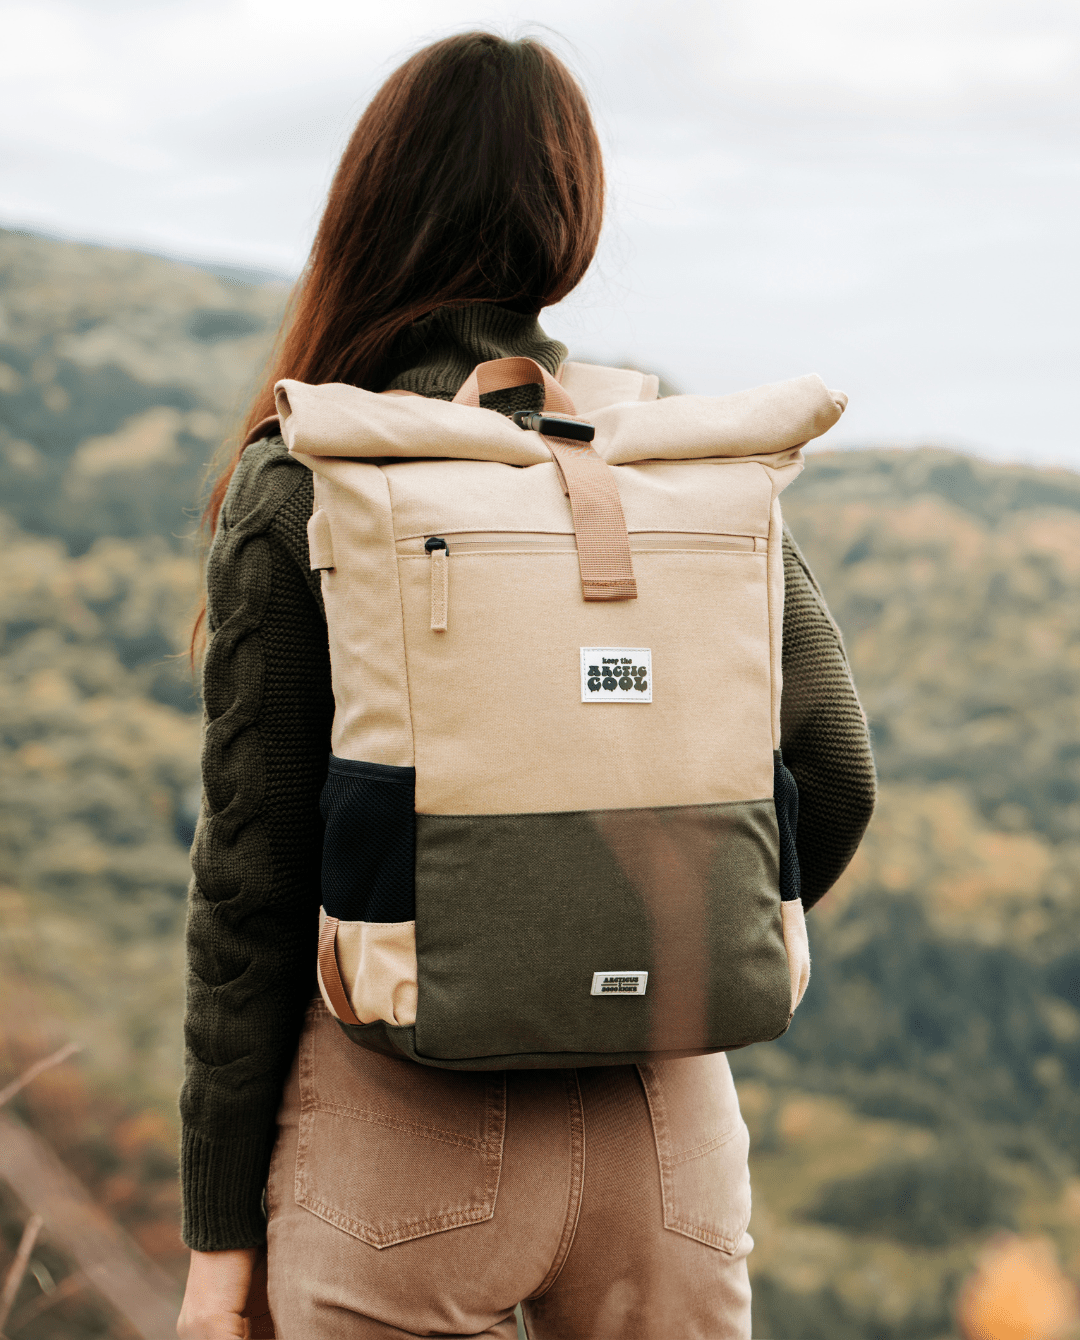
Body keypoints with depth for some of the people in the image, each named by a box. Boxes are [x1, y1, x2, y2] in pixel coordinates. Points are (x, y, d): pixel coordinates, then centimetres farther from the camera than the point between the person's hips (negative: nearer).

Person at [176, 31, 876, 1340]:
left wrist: (219, 1226, 0)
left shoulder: (298, 488, -8)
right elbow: (830, 775, -4)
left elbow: (252, 866, -7)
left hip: (407, 1125, -3)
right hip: (663, 1121, 3)